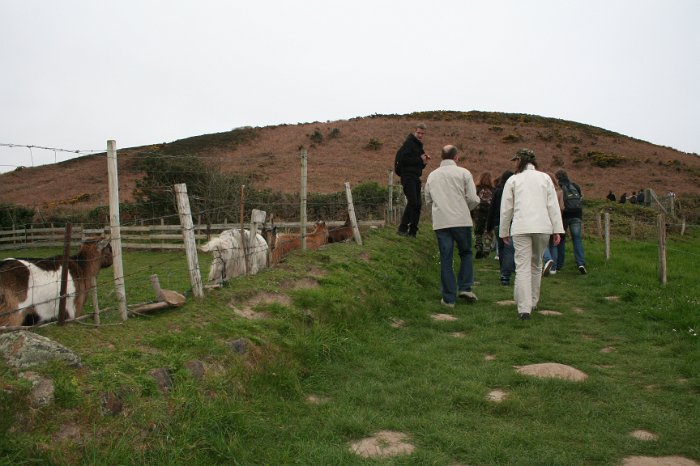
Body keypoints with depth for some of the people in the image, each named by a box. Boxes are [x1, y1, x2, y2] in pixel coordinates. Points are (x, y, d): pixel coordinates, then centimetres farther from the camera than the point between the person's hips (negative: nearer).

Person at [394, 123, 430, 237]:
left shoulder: (419, 146, 22)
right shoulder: (409, 143, -5)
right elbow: (403, 159, -19)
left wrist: (424, 162, 3)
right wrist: (419, 159, -12)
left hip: (416, 178, 9)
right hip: (408, 176, -9)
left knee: (417, 204, 5)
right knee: (412, 201, -18)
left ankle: (413, 231, 9)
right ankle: (402, 228, -12)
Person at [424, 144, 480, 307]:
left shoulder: (432, 175, 11)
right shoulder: (463, 173, 0)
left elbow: (428, 201, 17)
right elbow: (473, 199, -5)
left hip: (440, 222, 2)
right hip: (461, 220, -2)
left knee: (445, 260, 5)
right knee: (466, 253, 17)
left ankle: (449, 298, 7)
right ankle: (465, 287, 5)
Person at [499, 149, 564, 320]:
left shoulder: (513, 180, 7)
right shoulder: (544, 177, 11)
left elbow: (506, 208, 8)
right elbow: (553, 205, 6)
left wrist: (504, 232, 16)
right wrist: (557, 229, 6)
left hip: (521, 228, -2)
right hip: (543, 227, 2)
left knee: (523, 267, -5)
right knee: (536, 264, 17)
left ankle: (524, 308, -12)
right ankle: (533, 302, 26)